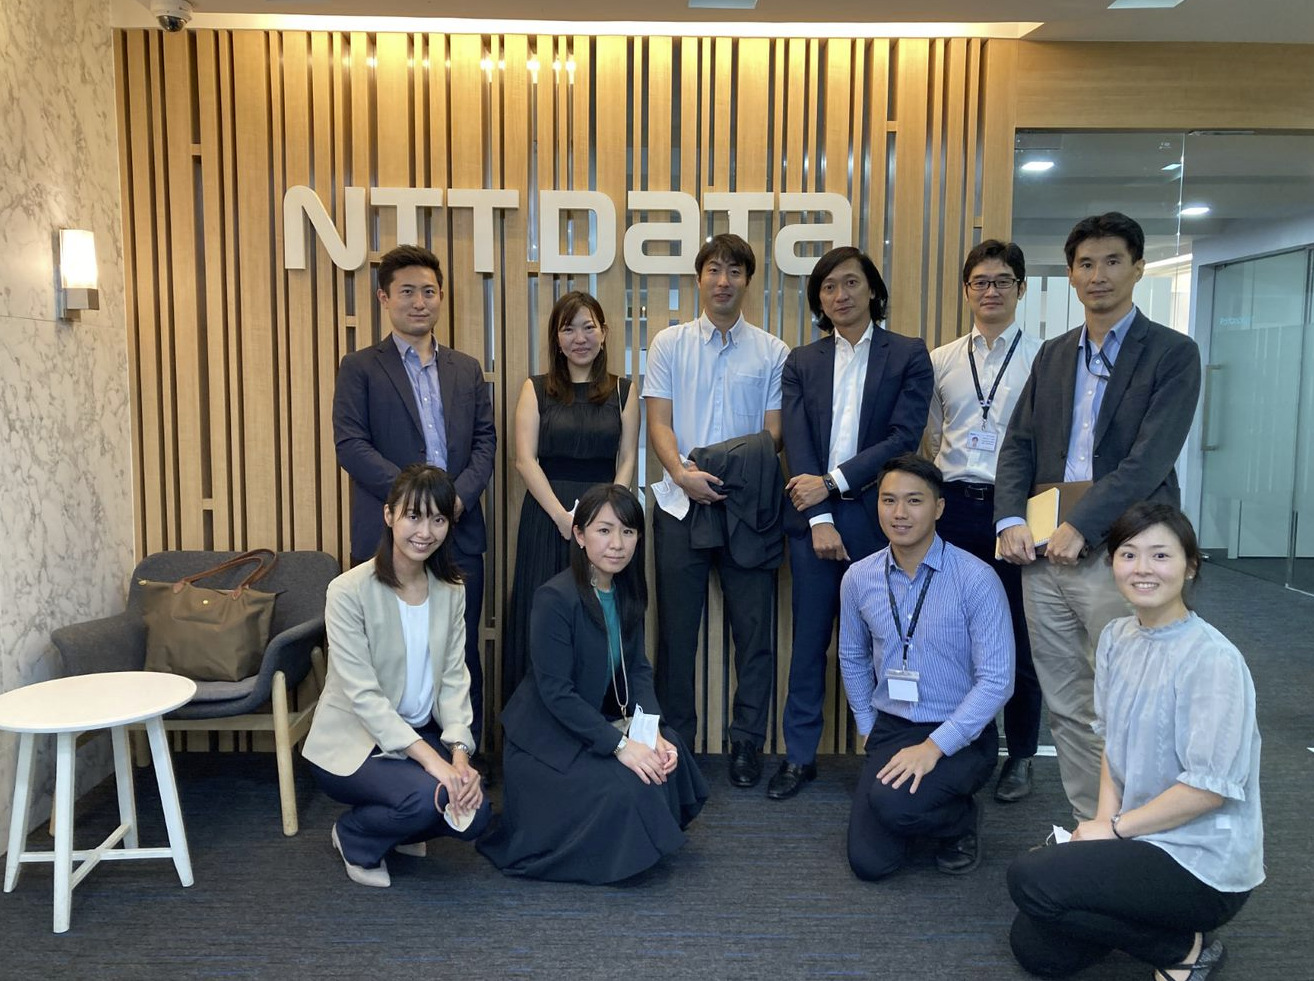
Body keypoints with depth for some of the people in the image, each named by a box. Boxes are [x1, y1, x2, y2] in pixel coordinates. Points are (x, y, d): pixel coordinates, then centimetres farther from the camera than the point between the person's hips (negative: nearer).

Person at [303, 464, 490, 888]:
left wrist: (459, 754, -19)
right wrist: (429, 757, -30)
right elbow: (363, 694, -23)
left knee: (473, 816, -16)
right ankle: (354, 838, 4)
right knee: (428, 796, -30)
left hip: (421, 734, 5)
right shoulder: (350, 591, -18)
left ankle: (399, 829, 18)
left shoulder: (451, 590, -1)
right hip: (354, 743, -5)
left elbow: (454, 678, -4)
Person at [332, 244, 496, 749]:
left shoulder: (466, 369, 15)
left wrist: (458, 495, -9)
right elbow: (350, 443, -6)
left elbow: (485, 440, 9)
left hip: (459, 533, 3)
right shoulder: (360, 368, 4)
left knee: (462, 653, 7)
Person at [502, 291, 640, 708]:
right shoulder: (536, 389, 6)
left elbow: (627, 461, 4)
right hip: (546, 515, 0)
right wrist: (562, 516, -13)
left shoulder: (622, 392, 9)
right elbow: (525, 459, -3)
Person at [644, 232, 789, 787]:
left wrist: (736, 474, -15)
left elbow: (772, 432, 3)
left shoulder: (772, 352, 6)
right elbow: (659, 423, 1)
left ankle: (747, 743, 17)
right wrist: (684, 474, -17)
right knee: (676, 629, 7)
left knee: (754, 630, 3)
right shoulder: (669, 344, 7)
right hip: (680, 506, 0)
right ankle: (676, 741, 21)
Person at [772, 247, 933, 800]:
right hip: (813, 517, 2)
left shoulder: (908, 355, 3)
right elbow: (796, 445, 1)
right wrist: (819, 520, -9)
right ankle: (800, 755, 18)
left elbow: (904, 438, -7)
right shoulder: (802, 363, 10)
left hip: (877, 518, -2)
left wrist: (833, 482, -12)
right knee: (809, 640, 7)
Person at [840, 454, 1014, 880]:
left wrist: (935, 746, -21)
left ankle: (963, 820, 4)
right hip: (888, 729, 4)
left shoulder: (976, 579, -15)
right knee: (868, 862, -8)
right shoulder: (858, 578, 0)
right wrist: (867, 727, 13)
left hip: (960, 736, -4)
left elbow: (996, 680, -17)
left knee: (894, 803, -31)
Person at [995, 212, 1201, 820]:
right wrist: (1011, 520, -4)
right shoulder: (1053, 355, 16)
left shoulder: (1172, 353, 0)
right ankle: (1088, 828, 23)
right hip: (1043, 554, 5)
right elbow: (1018, 445, 12)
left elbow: (1150, 458, -11)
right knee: (1066, 710, 10)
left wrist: (1079, 528, -17)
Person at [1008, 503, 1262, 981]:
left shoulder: (1213, 659, -22)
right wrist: (1105, 818, -5)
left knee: (1030, 879, -21)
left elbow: (1210, 786, -22)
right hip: (1136, 835, 7)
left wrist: (1116, 828, -14)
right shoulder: (1116, 638, 1)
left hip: (1204, 863, -7)